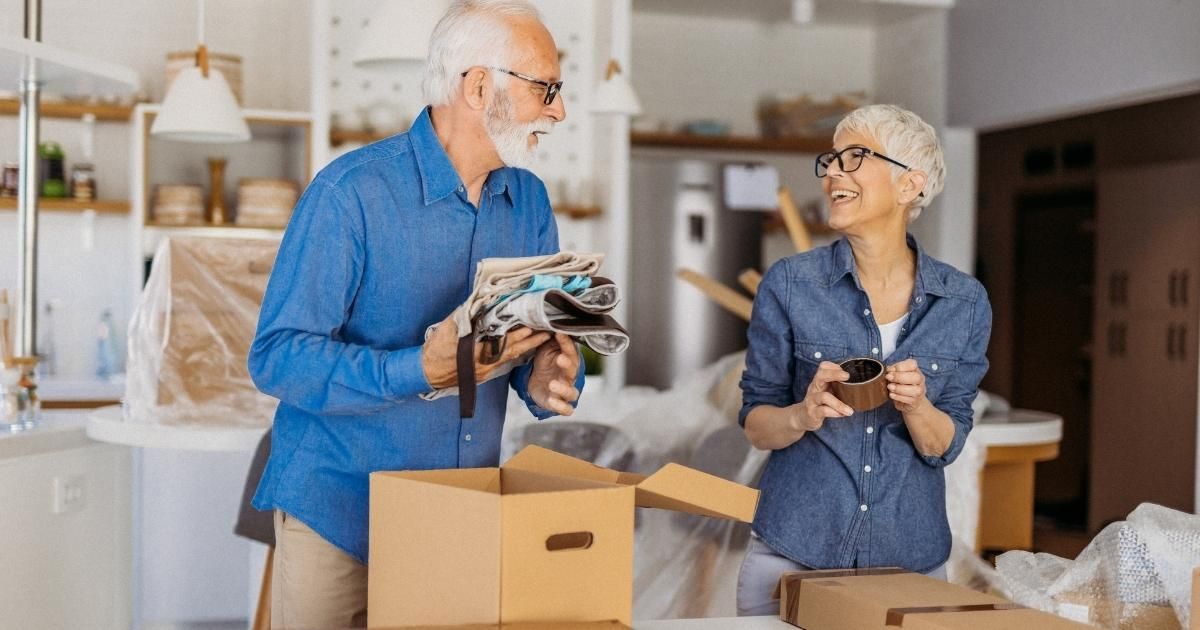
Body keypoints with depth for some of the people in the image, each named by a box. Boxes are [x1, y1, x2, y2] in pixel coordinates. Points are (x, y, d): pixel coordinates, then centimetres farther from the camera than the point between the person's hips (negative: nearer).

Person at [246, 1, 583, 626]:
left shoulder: (530, 201, 2)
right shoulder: (352, 190, -17)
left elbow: (544, 340, 6)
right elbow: (276, 357, -19)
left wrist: (546, 379, -18)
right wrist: (418, 370, -32)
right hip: (338, 512, -5)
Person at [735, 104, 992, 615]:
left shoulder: (965, 303, -4)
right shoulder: (790, 284, -7)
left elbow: (945, 446, 0)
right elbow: (755, 423, -2)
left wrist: (915, 406, -21)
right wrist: (803, 416, -23)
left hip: (912, 556, 1)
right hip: (791, 553, -1)